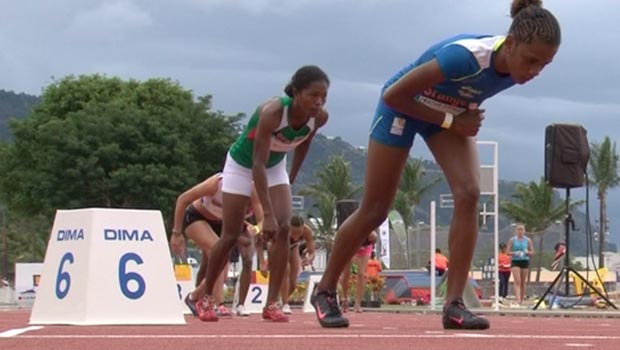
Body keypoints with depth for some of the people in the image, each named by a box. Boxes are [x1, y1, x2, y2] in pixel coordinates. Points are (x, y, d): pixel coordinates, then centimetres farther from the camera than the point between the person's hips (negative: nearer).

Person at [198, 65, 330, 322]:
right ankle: (206, 299, 18)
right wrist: (267, 214, -46)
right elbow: (258, 164, -41)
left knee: (283, 228, -13)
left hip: (276, 166, 5)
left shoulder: (319, 118, -22)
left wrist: (292, 178, 11)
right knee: (231, 236, 0)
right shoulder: (272, 112, -40)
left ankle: (271, 304, -9)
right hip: (242, 164, -5)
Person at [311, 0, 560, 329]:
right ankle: (325, 291, 22)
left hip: (450, 113, 5)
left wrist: (467, 117, -5)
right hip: (402, 107, -5)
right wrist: (451, 122, -25)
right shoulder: (465, 56, -41)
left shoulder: (518, 65, -19)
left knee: (468, 194, -17)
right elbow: (394, 95, -29)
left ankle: (454, 305, -13)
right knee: (374, 211, 1)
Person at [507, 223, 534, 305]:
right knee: (517, 281, -15)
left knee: (523, 282, 5)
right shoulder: (512, 240, 3)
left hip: (525, 261, 2)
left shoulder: (528, 240, 5)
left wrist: (527, 252, -13)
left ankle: (522, 300, 14)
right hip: (515, 261, -2)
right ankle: (518, 299, -26)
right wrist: (515, 253, -16)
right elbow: (508, 252, 3)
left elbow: (532, 252, 8)